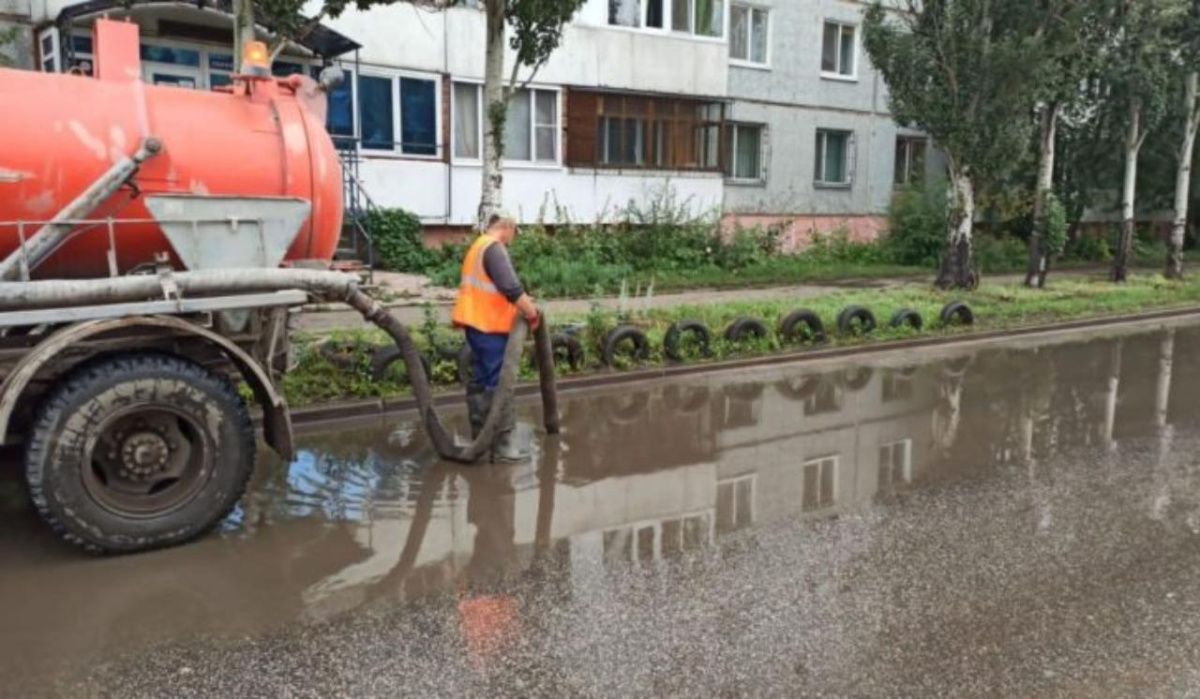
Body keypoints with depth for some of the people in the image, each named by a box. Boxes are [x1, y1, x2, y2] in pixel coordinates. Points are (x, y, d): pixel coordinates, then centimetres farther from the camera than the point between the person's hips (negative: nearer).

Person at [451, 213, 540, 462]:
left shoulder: (478, 246, 20)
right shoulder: (494, 247, -13)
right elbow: (510, 286, -23)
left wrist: (522, 303, 20)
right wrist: (531, 311, -13)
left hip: (478, 323, 11)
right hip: (489, 325, -11)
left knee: (481, 381, 14)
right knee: (499, 383, -8)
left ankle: (481, 437, 21)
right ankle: (503, 444, -6)